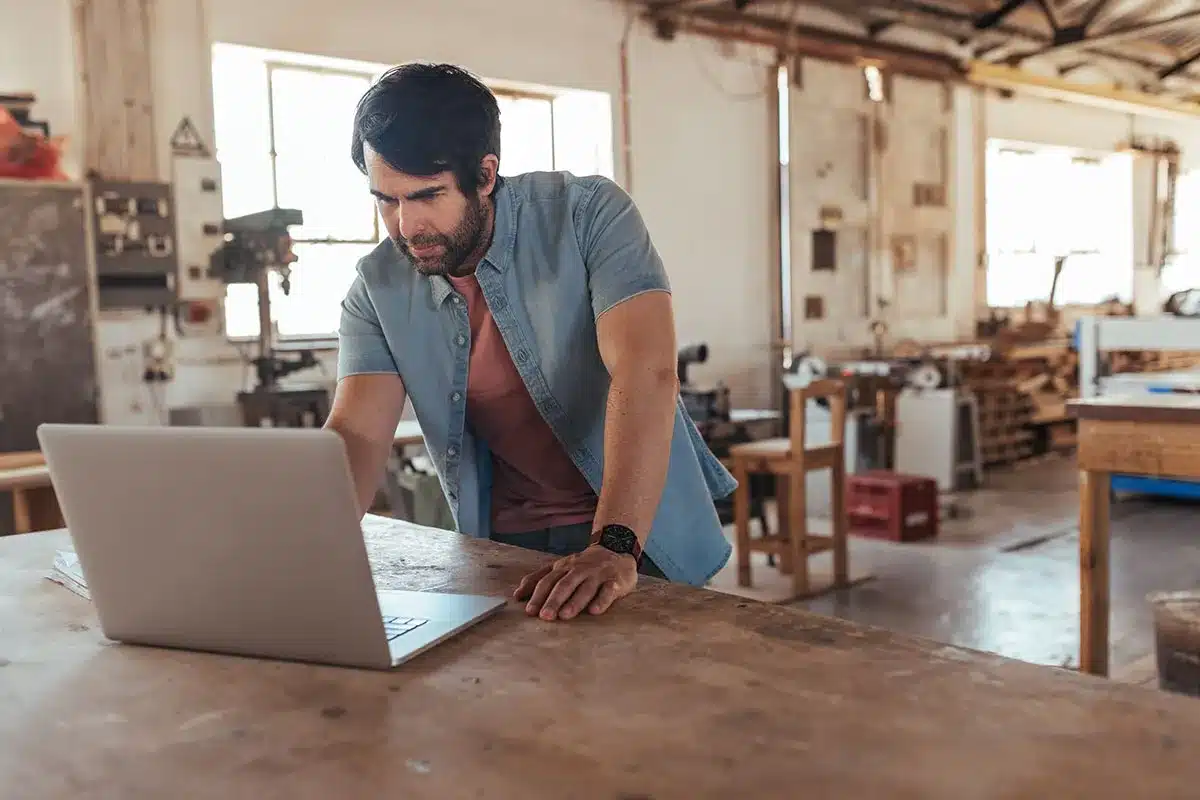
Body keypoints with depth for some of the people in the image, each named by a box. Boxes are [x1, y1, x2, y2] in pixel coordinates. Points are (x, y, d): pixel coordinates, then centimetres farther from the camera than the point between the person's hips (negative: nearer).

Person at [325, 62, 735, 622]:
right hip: (506, 543, 3)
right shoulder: (378, 290, -4)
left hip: (641, 531, -3)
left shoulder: (588, 215, -15)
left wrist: (614, 546, -36)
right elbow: (357, 435, -11)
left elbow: (647, 372, -25)